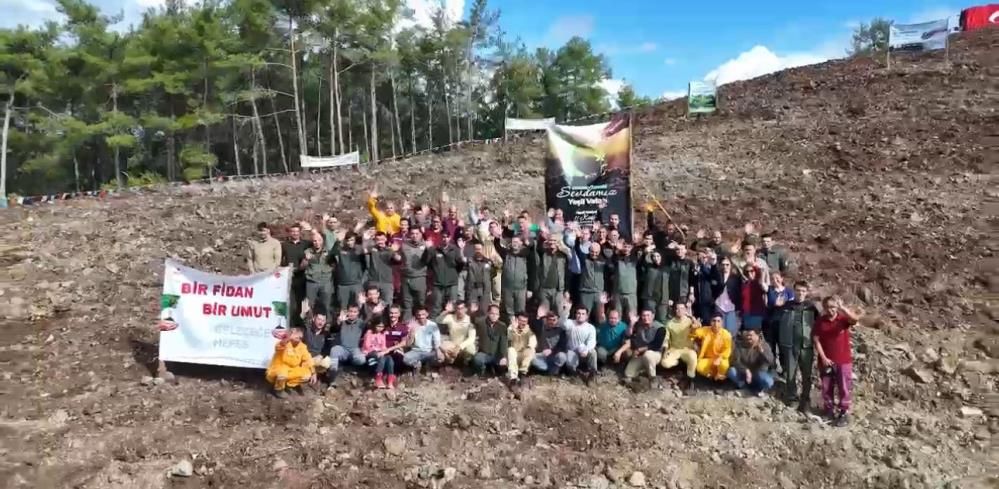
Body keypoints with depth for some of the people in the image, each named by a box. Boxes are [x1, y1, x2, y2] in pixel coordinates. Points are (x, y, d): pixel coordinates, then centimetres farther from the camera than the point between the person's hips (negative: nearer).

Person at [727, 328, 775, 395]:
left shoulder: (764, 345, -11)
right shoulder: (740, 345, -8)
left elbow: (771, 361, -25)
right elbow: (735, 361, -16)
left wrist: (762, 351, -42)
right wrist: (746, 370, -32)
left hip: (758, 374, -1)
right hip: (743, 373, 1)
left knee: (768, 381, -33)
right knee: (731, 371, -29)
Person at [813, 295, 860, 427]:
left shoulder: (843, 319, -7)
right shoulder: (820, 321, -4)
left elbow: (855, 318, -30)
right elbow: (816, 340, -4)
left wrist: (842, 307, -45)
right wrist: (823, 358, -11)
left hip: (843, 361, -1)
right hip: (826, 361, 1)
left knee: (844, 388, 5)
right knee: (827, 388, 12)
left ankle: (844, 413, 16)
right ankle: (829, 410, 27)